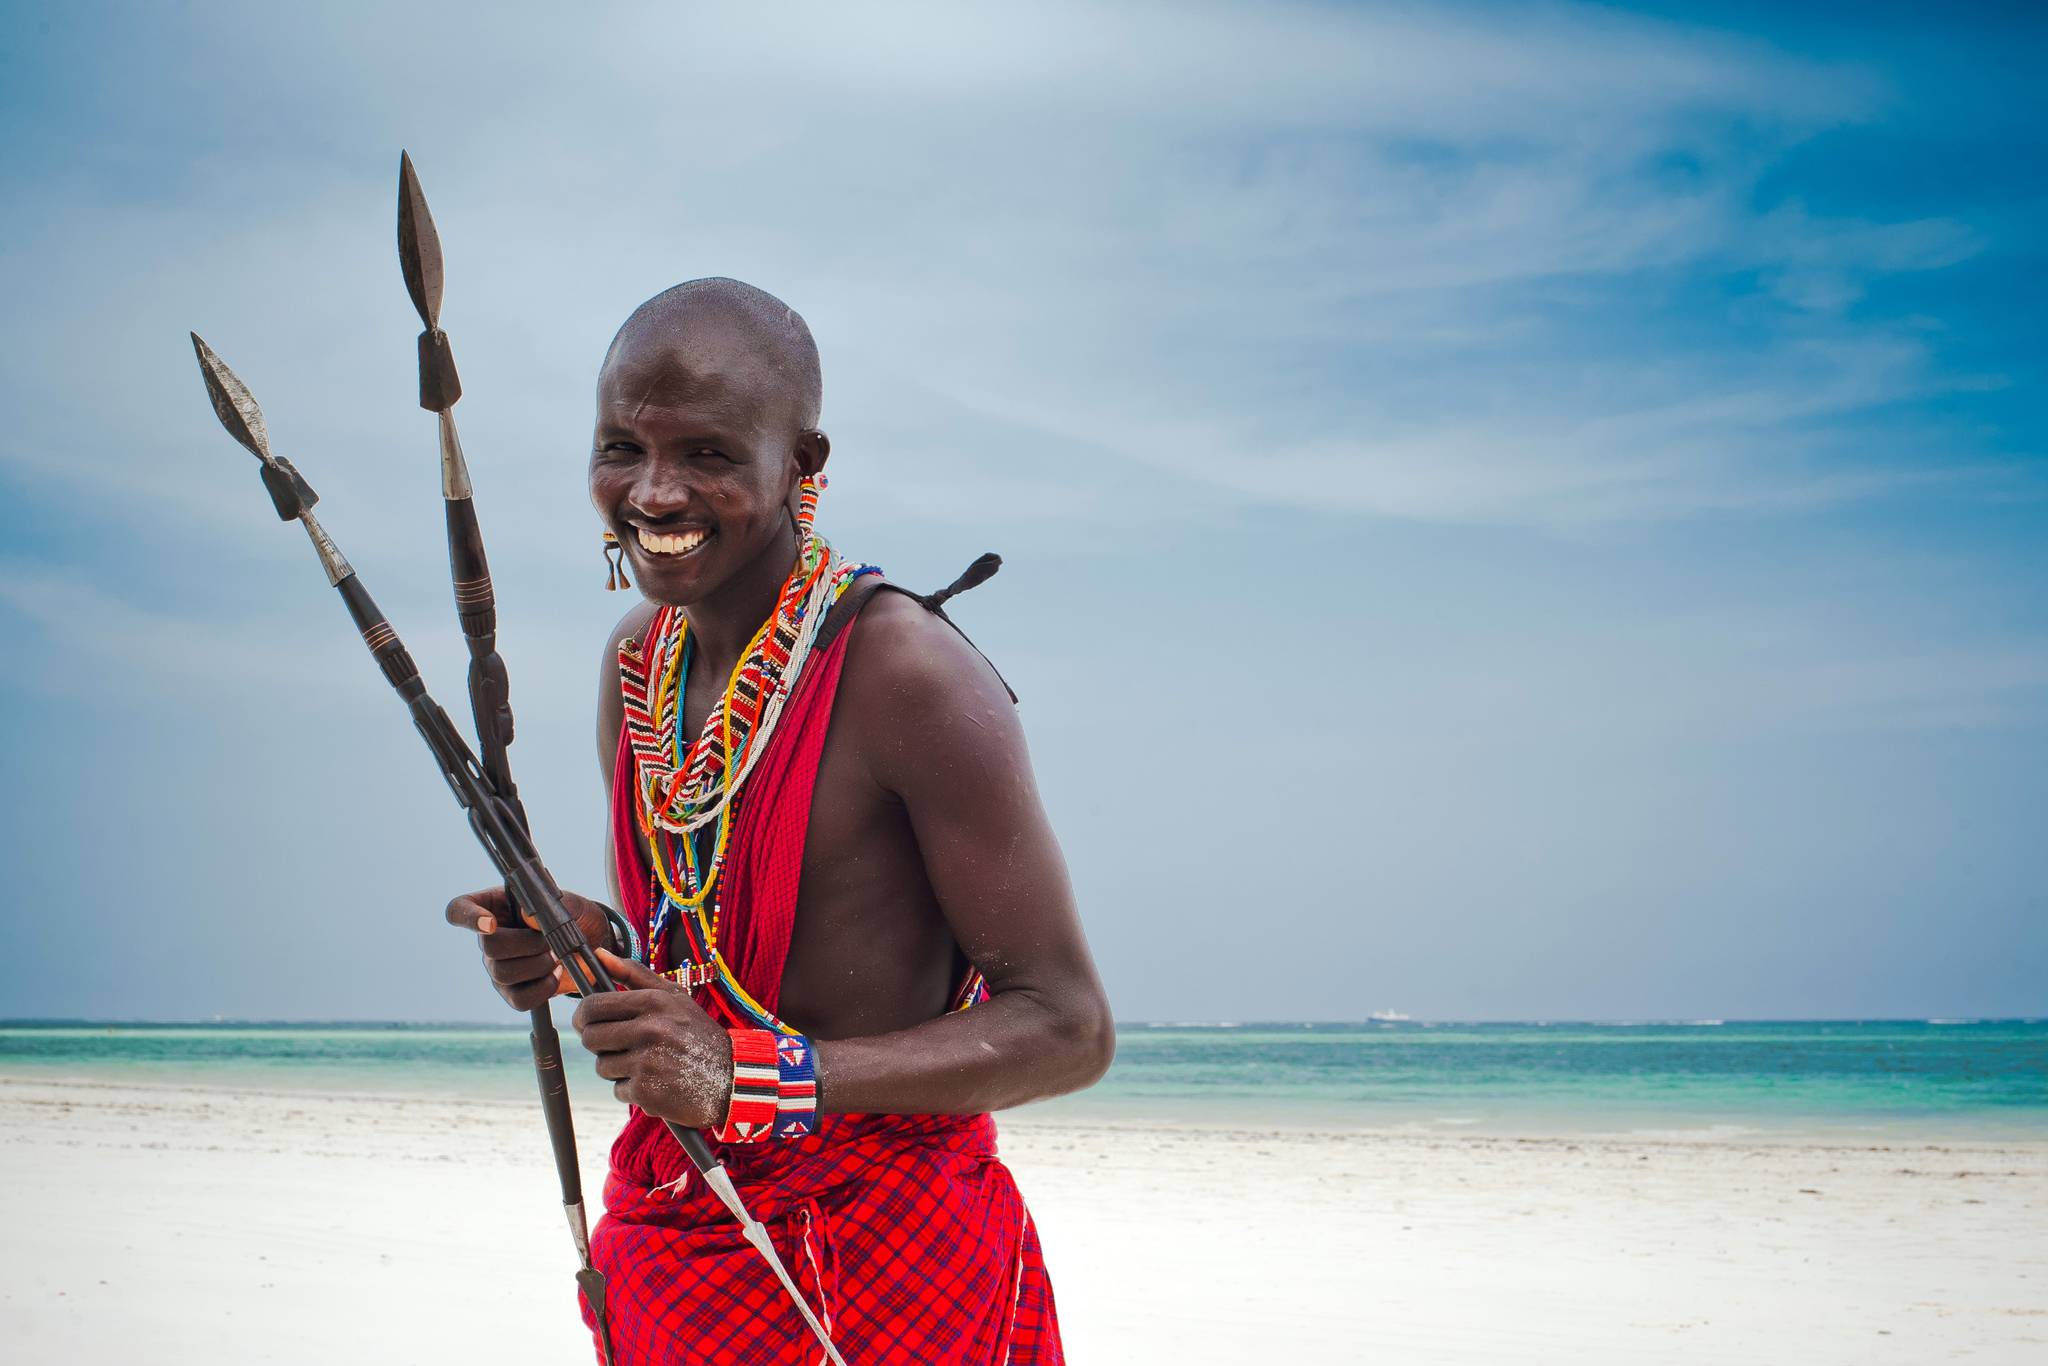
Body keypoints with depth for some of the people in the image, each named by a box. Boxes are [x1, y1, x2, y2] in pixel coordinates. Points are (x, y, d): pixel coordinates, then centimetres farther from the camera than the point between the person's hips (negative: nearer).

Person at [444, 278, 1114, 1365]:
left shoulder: (906, 672, -18)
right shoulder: (638, 662, 4)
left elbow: (1067, 1027, -18)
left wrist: (752, 1075, -26)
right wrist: (584, 940, -6)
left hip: (883, 1256, -6)